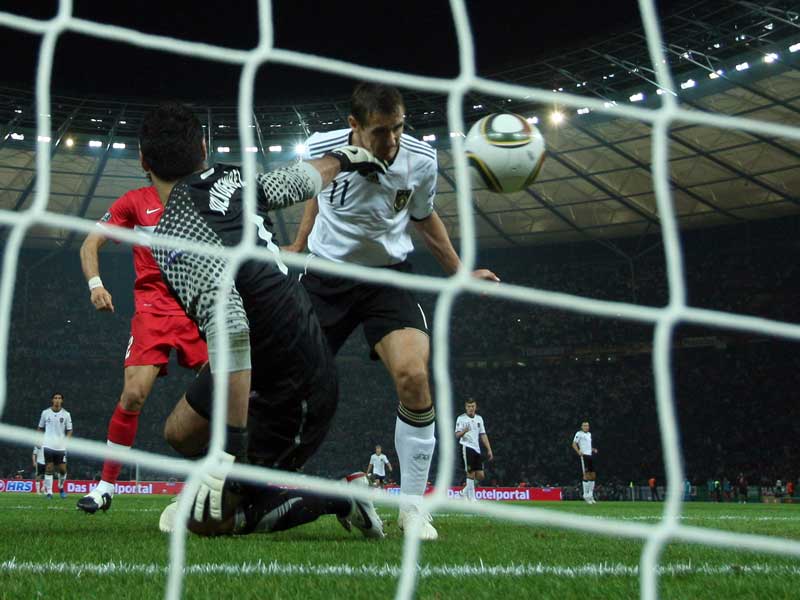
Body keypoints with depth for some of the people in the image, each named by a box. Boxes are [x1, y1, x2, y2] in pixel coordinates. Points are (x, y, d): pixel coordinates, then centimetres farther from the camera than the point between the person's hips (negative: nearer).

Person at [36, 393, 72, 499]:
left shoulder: (66, 414, 3)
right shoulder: (45, 412, 4)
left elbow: (69, 430, 8)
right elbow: (40, 428, 14)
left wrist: (66, 440, -8)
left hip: (61, 446, 0)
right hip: (48, 445, 0)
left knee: (63, 469, -1)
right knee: (49, 468, -4)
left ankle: (61, 488, 23)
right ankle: (49, 492, -1)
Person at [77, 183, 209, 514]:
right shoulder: (136, 200, 7)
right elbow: (90, 243, 6)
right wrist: (95, 283, -11)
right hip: (153, 309, -2)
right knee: (133, 394, -12)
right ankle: (106, 486, 2)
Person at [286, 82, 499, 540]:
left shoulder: (421, 160, -13)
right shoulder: (322, 148, -14)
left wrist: (459, 271, 8)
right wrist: (297, 247, 16)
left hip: (388, 276, 0)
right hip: (325, 275, 1)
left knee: (414, 375, -25)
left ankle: (412, 505, -11)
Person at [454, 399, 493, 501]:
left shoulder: (479, 418, 16)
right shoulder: (461, 418, -1)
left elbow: (483, 435, 19)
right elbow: (457, 435, -8)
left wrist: (489, 450, 13)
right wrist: (464, 431, -29)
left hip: (477, 449, 6)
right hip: (466, 447, -6)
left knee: (480, 476, 2)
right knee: (471, 473, -11)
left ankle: (465, 491, 21)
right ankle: (472, 498, -7)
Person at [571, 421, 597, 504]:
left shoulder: (589, 434, 21)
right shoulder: (579, 434, -2)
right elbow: (574, 444, -6)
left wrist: (593, 450, 13)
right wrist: (578, 451, -22)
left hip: (590, 455, 8)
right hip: (584, 456, -8)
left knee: (593, 475, 6)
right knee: (586, 475, -10)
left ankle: (591, 495, 14)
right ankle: (586, 495, -5)